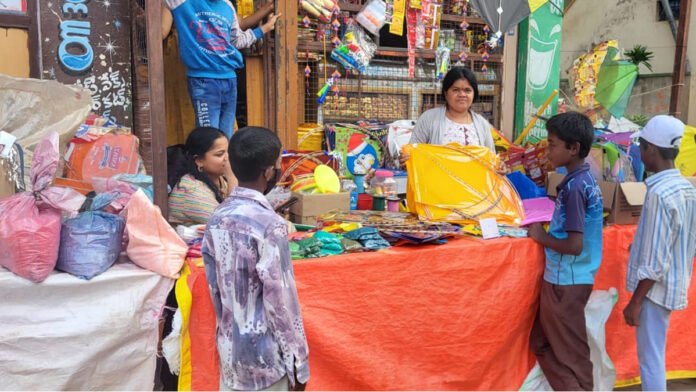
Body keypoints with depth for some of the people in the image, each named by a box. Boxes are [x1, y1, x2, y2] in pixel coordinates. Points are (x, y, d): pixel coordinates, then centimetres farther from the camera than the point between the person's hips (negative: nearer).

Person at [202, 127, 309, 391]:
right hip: (265, 355, -6)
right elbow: (281, 299, -19)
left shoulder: (217, 219, -1)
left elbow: (215, 287, 6)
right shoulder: (269, 224, -22)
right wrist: (298, 362, -9)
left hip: (229, 348, 7)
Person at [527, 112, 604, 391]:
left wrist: (541, 236, -10)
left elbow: (575, 245, -24)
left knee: (569, 353, 7)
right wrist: (548, 228, 8)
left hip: (566, 281, -9)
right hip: (567, 277, 9)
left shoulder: (574, 186, -21)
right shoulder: (585, 179, 7)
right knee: (543, 343, 21)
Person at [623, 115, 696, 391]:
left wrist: (635, 302, -16)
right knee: (653, 354, 22)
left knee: (651, 359, 3)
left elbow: (654, 263, -23)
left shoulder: (659, 193, -23)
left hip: (657, 288, -9)